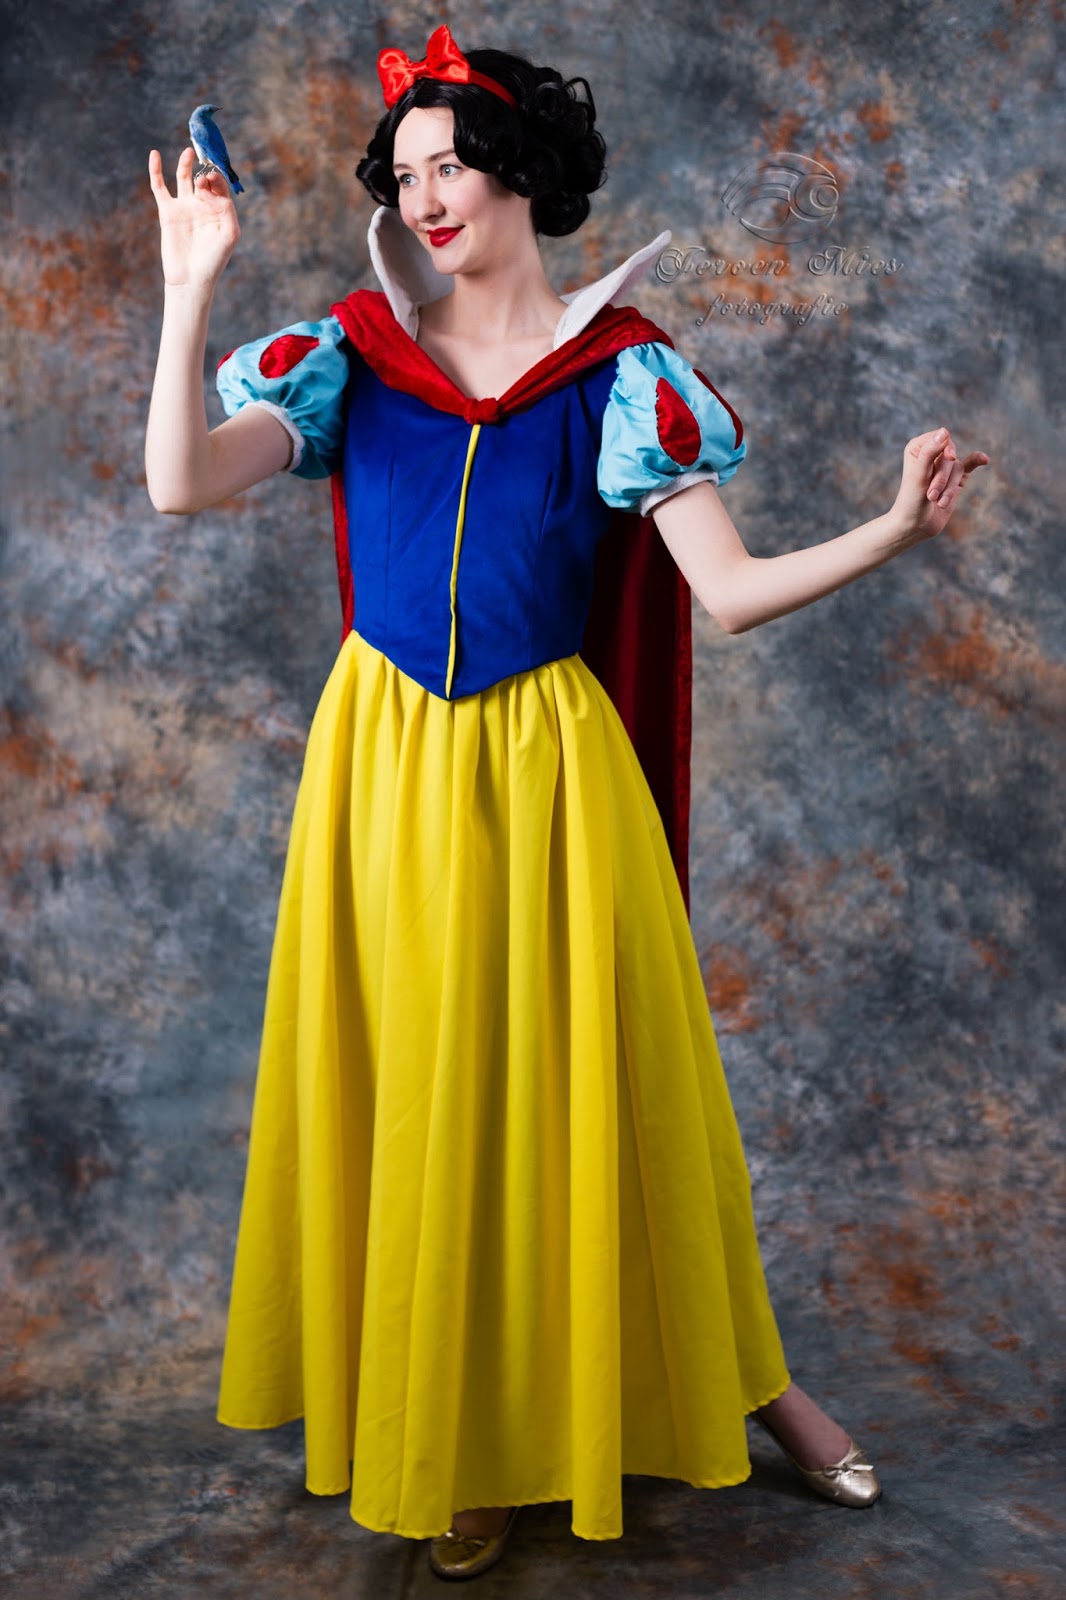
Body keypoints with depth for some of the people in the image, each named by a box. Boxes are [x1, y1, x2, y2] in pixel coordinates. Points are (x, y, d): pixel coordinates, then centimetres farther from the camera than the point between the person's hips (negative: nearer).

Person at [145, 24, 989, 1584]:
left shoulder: (620, 370, -2)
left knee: (594, 1079, 7)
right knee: (417, 1089, 8)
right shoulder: (353, 353, 2)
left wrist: (897, 527, -21)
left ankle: (738, 1375, 30)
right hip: (387, 766, 2)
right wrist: (192, 285, -15)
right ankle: (461, 1433, 27)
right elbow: (179, 482, -13)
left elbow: (732, 588, -8)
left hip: (548, 768, -1)